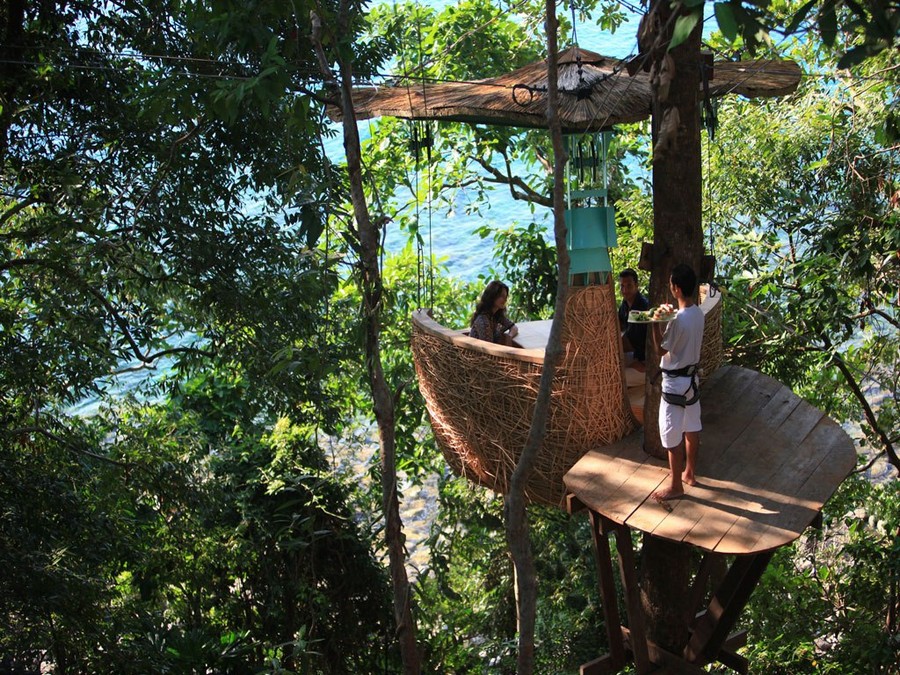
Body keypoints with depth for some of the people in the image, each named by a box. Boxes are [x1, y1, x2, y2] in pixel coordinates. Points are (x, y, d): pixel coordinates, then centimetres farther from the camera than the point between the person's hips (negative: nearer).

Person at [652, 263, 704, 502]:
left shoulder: (679, 319, -27)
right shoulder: (697, 313, 0)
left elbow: (662, 350, -16)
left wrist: (655, 325, -9)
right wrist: (666, 322, 11)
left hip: (675, 382, -9)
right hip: (691, 377, 9)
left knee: (672, 436, 2)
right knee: (691, 428, 21)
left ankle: (676, 486, 12)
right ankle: (689, 473, 36)